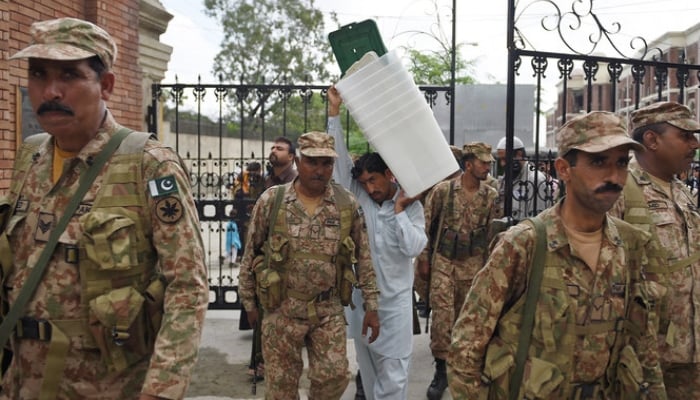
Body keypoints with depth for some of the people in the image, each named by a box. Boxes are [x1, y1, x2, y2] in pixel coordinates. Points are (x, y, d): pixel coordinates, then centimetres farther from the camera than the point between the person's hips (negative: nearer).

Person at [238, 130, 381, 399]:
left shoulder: (348, 205, -2)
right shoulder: (271, 200, -7)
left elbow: (364, 258, 3)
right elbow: (250, 254, 1)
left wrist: (371, 305, 1)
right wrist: (248, 301, 5)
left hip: (329, 310, 1)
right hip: (282, 309, -1)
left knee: (335, 376, 5)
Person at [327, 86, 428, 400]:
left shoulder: (411, 207, -3)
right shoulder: (358, 197, 1)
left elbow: (413, 247, -14)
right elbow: (339, 156, -4)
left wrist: (399, 210, -13)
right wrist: (334, 110, -7)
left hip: (394, 300, -3)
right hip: (360, 297, 3)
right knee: (368, 370, 15)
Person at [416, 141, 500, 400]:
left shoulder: (491, 196, 0)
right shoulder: (442, 190, -8)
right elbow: (426, 226, -3)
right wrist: (424, 260, -3)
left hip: (473, 264, 3)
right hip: (443, 261, -2)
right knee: (442, 315, -8)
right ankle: (441, 370, 3)